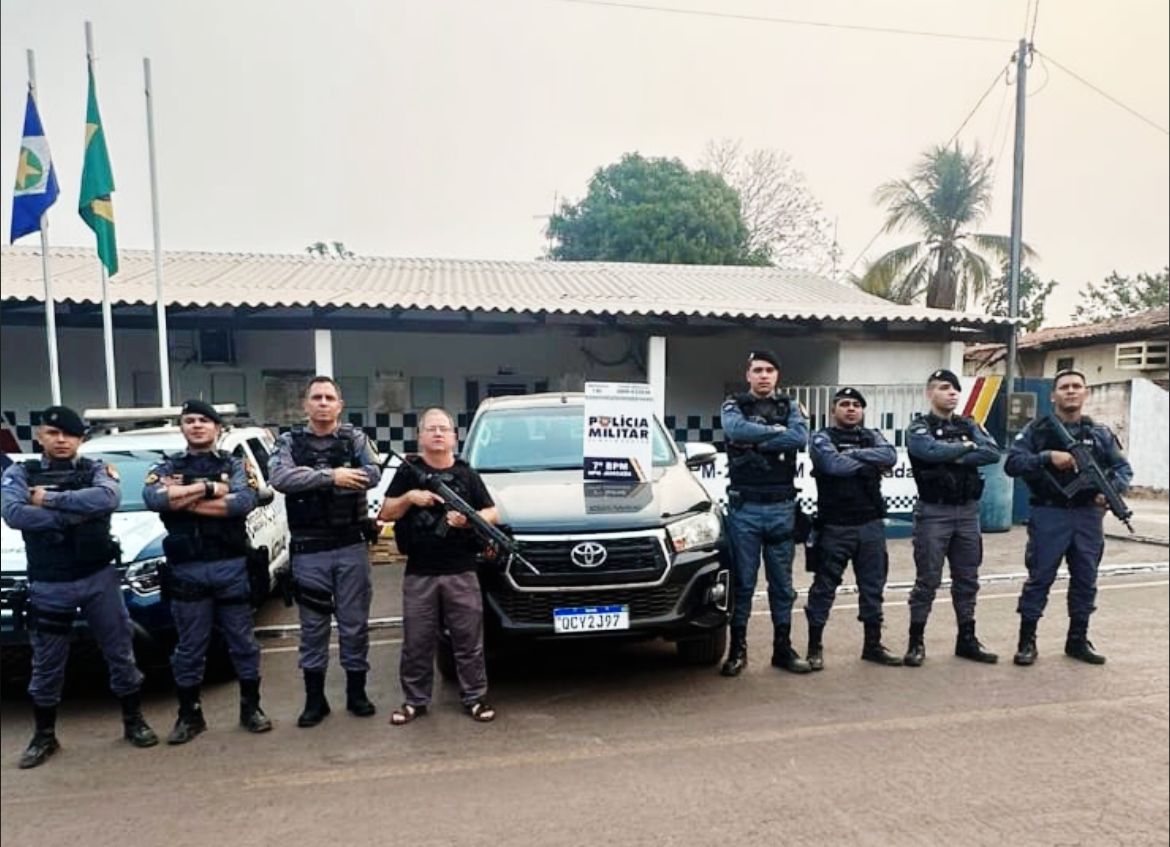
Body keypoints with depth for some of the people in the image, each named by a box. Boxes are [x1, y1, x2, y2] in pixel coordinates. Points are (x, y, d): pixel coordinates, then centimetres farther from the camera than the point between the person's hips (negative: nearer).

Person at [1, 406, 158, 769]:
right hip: (48, 585, 1)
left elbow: (108, 499, -20)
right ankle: (44, 736, 31)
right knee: (46, 664, 13)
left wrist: (49, 499, -16)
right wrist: (76, 512, -18)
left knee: (120, 653, 7)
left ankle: (134, 722, 23)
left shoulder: (97, 469, 2)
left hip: (99, 577, 0)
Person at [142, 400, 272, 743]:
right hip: (186, 570, 1)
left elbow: (244, 502, -15)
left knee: (242, 642, 8)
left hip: (231, 567, -1)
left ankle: (251, 709, 21)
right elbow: (152, 499, -13)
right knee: (190, 647, 11)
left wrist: (182, 500, -11)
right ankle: (189, 716, 25)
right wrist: (209, 488, -13)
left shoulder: (235, 465, 5)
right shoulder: (167, 468, 9)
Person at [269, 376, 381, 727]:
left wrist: (311, 477, -15)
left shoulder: (356, 438, 5)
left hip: (352, 546, 0)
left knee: (355, 622, 8)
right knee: (313, 625, 9)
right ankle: (314, 698, 22)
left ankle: (356, 692, 23)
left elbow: (372, 475, -13)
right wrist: (331, 476, -21)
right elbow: (280, 478, -14)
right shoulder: (289, 442, 5)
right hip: (308, 550, 0)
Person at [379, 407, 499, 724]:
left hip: (462, 572, 1)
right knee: (417, 642, 9)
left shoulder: (467, 474, 7)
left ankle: (475, 698, 18)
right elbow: (385, 513, 5)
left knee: (469, 639, 6)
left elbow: (493, 513, 7)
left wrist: (468, 518, -13)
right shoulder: (409, 472, 5)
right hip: (419, 574, 0)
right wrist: (410, 497, -13)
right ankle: (414, 701, 23)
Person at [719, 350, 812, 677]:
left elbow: (800, 439, -11)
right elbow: (738, 431, -19)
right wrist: (777, 431, -10)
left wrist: (755, 442, -14)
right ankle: (738, 649, 14)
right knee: (742, 582, 4)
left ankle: (783, 648, 22)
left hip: (782, 508, 2)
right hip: (744, 508, -2)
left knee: (782, 582, 11)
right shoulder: (733, 406, 5)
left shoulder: (790, 407, 10)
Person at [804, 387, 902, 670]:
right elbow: (834, 465, -20)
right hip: (835, 527, -4)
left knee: (873, 585, 12)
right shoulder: (822, 438, -1)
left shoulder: (872, 436, 13)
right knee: (825, 586, 1)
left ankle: (873, 644, 25)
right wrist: (871, 463, -7)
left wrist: (854, 453, -14)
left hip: (872, 525, 5)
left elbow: (890, 456, -7)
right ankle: (814, 646, 10)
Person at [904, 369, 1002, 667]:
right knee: (927, 581, -1)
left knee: (967, 580, 12)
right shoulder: (919, 429, -4)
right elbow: (933, 451, -25)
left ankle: (967, 640, 24)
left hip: (968, 512, 5)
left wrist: (954, 457, -15)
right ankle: (916, 641, 9)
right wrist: (966, 447, -9)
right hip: (934, 513, -5)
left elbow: (993, 452, -6)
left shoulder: (969, 426, 11)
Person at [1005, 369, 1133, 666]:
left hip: (1088, 516, 4)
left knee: (1085, 580, 10)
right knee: (1039, 578, 0)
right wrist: (1047, 457, -21)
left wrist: (1113, 488, -11)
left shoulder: (1100, 433, 9)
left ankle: (1078, 640, 24)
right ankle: (1027, 640, 8)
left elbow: (1124, 468, 9)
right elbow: (1012, 463, -9)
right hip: (1050, 515, -4)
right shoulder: (1037, 430, -2)